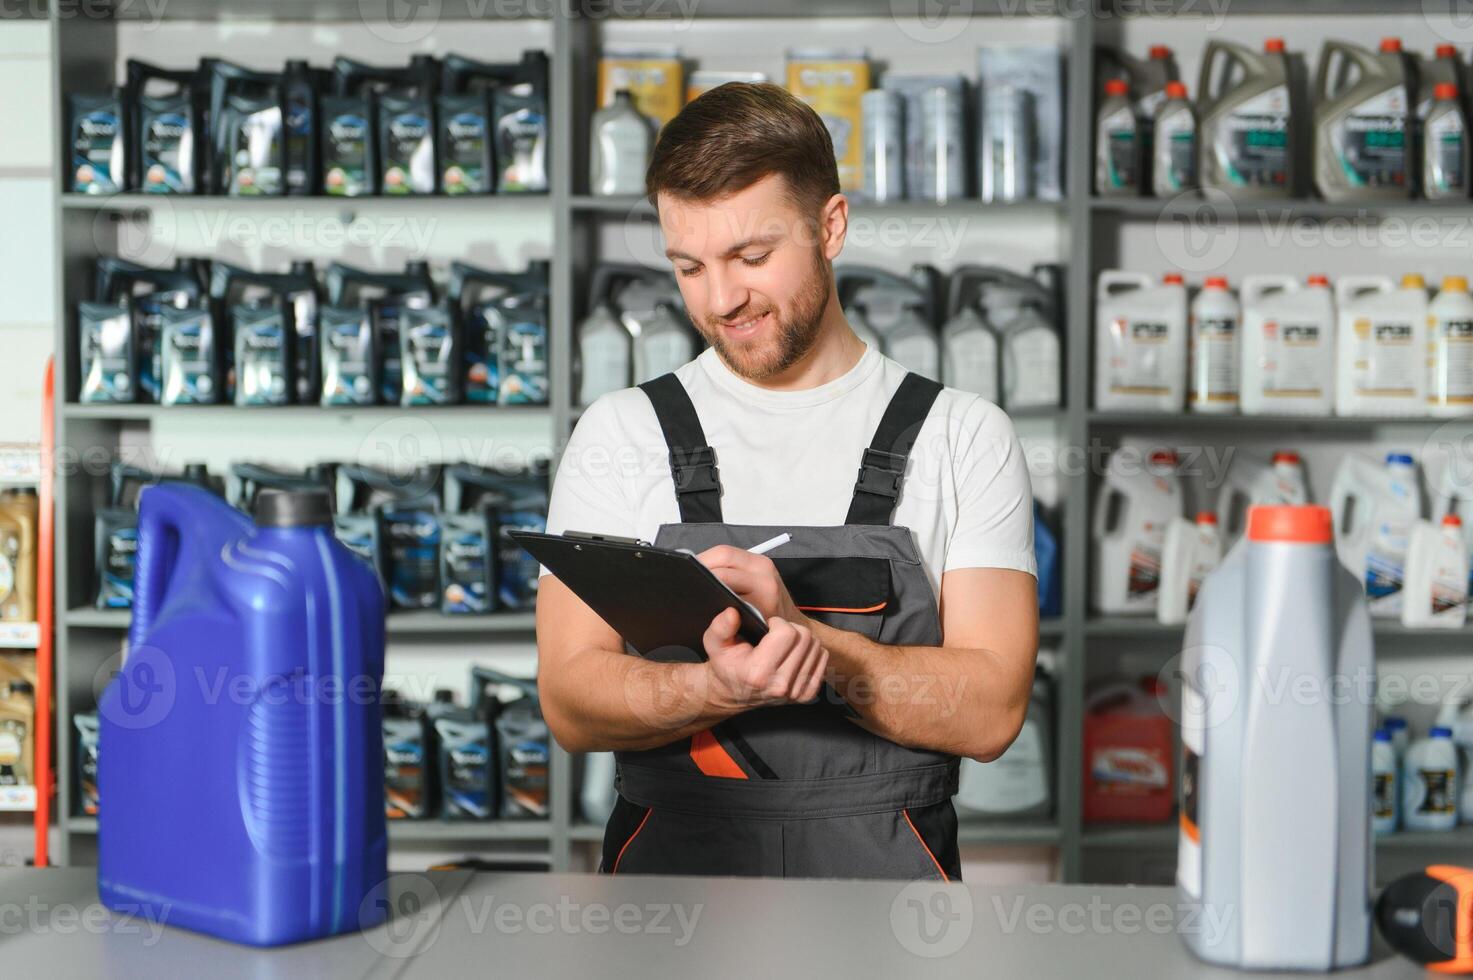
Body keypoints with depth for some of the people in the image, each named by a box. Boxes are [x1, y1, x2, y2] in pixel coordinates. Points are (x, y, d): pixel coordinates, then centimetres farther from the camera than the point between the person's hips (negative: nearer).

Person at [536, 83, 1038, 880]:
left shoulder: (963, 436, 7)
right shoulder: (619, 435, 9)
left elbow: (990, 709, -2)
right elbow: (571, 702, 1)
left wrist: (801, 632, -15)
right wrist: (720, 689, -18)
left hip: (886, 874, 0)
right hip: (671, 862, 1)